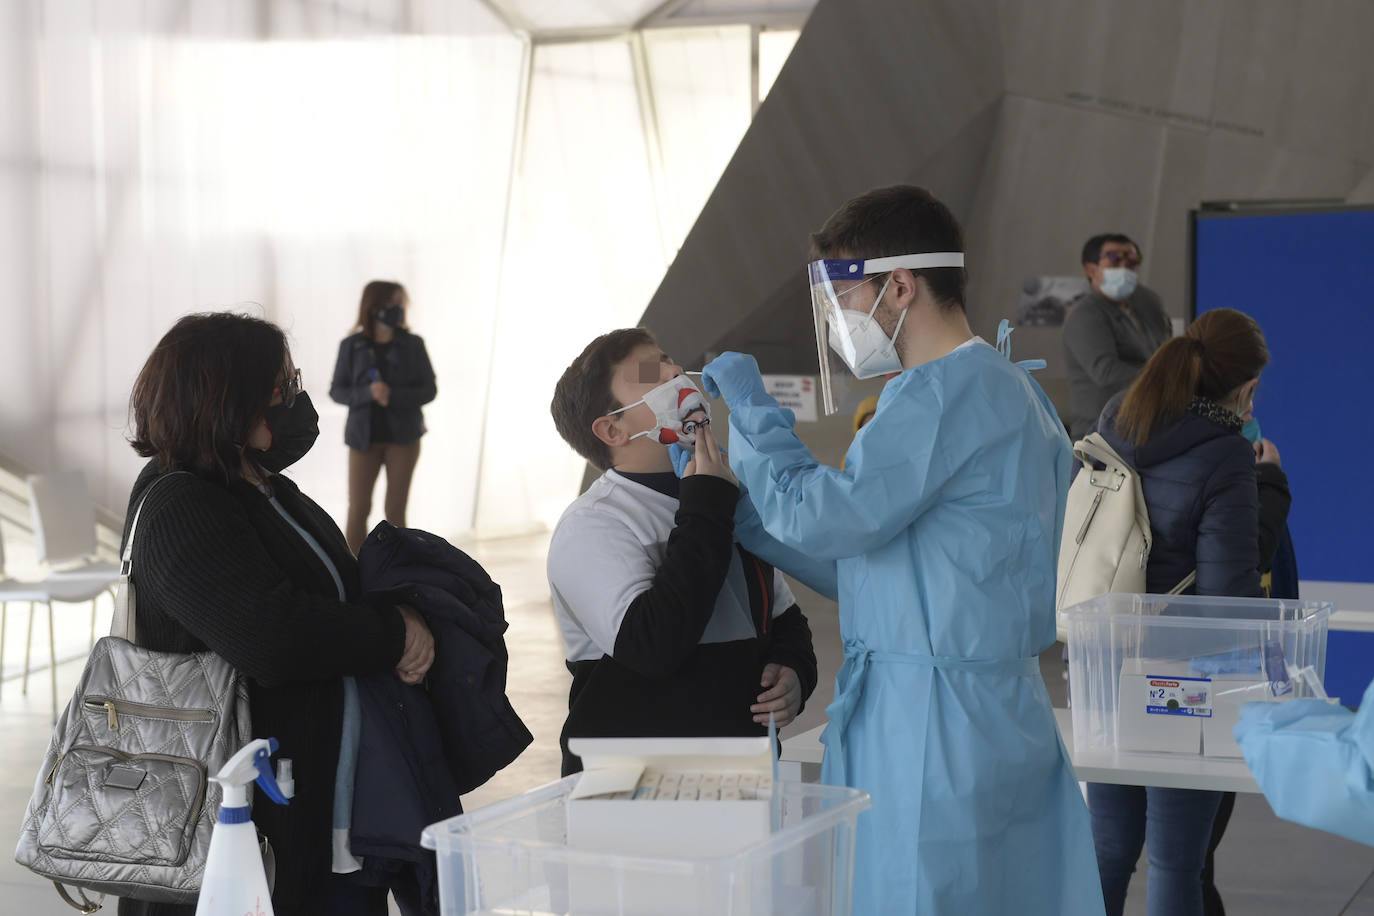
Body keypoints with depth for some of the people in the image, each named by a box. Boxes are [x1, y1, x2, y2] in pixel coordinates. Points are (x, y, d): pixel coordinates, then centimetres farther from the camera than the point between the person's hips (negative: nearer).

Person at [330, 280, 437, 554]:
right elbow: (337, 391, 0)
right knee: (358, 508, -1)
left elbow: (429, 390, -1)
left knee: (395, 510, 3)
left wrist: (394, 397, -19)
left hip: (403, 438, 0)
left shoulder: (412, 344, -2)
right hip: (365, 437, 0)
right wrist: (368, 393, -20)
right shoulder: (352, 346, -2)